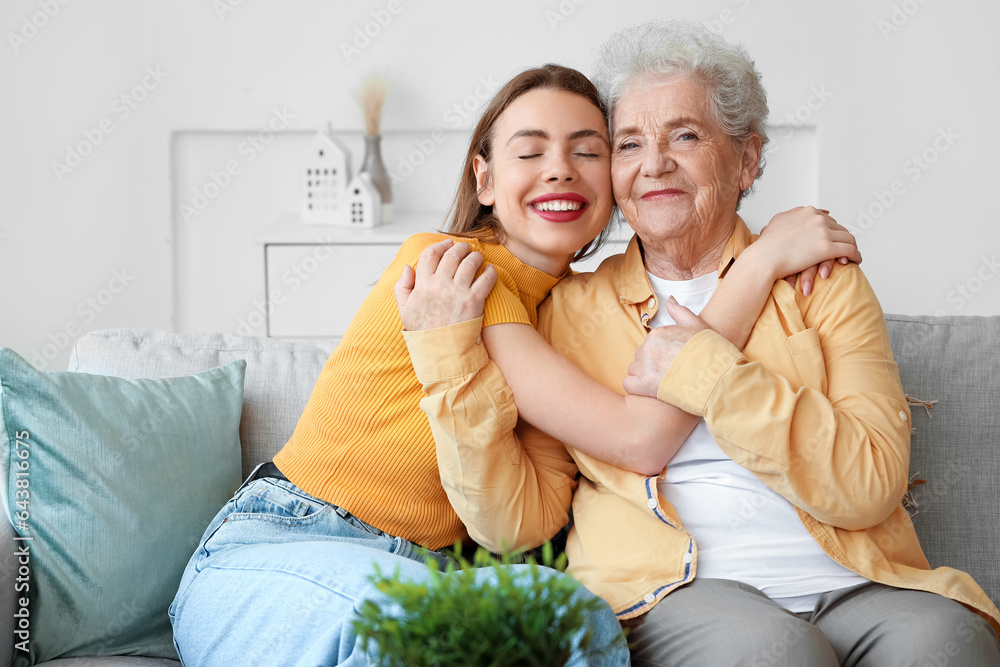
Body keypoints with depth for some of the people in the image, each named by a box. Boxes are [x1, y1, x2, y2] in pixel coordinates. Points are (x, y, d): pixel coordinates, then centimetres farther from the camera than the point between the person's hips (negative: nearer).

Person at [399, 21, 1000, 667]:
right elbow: (518, 520, 5)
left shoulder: (822, 282, 13)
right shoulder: (570, 310, 13)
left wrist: (713, 377, -8)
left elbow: (873, 484, -1)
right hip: (674, 595, 0)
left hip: (849, 588, 1)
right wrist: (450, 353, -4)